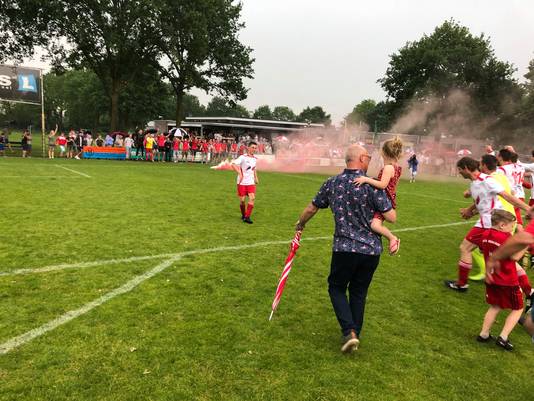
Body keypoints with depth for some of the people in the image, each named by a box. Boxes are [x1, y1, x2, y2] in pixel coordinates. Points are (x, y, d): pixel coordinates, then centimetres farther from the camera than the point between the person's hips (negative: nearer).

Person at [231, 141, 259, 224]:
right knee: (242, 200, 2)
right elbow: (233, 164, -21)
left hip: (251, 182, 4)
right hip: (242, 182, -4)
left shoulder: (254, 159, 11)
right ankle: (243, 215, 25)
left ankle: (247, 217, -11)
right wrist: (240, 173, -25)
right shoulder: (243, 157, -9)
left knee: (252, 198, -13)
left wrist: (256, 178, 17)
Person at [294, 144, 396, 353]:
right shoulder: (372, 185, -10)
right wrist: (391, 207, 13)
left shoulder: (332, 183, -1)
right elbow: (391, 217, -10)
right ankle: (354, 335, 28)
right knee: (359, 292, 18)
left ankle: (349, 331, 3)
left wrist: (300, 224, 28)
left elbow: (311, 209, 9)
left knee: (337, 287, 19)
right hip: (371, 249, 0)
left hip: (344, 249, 0)